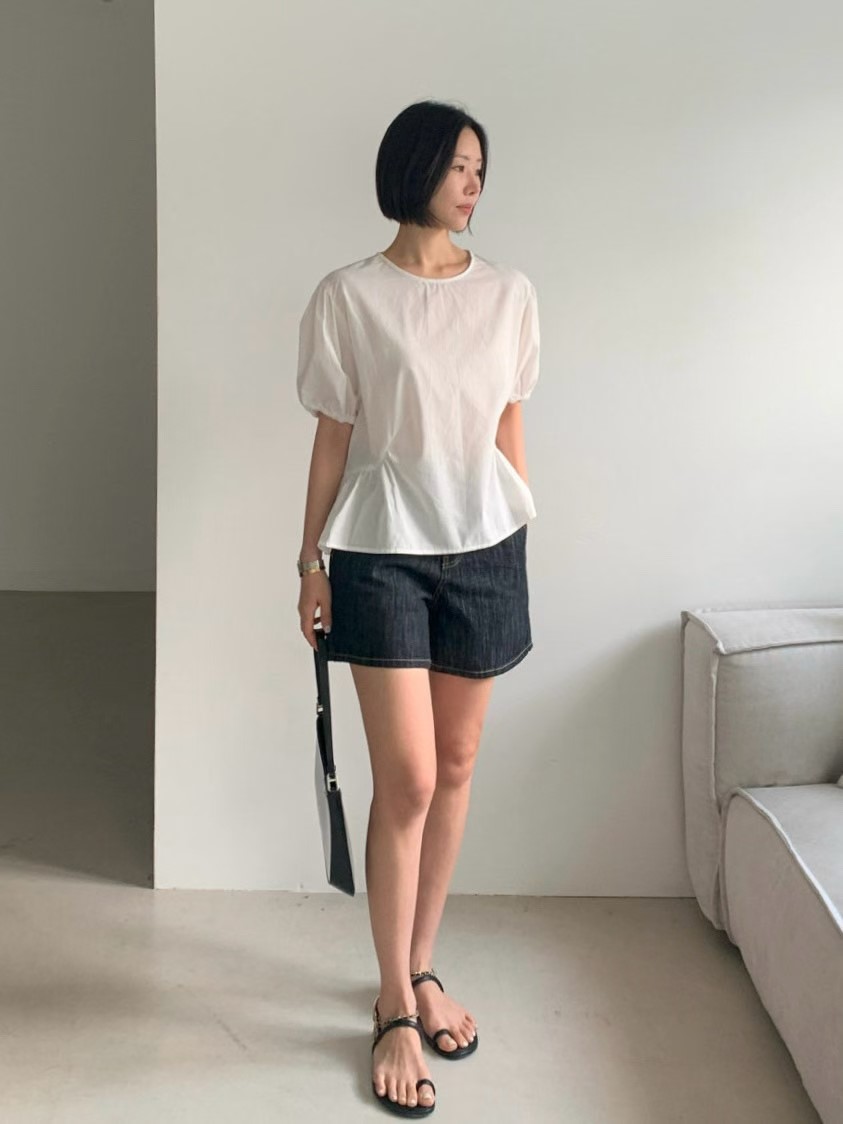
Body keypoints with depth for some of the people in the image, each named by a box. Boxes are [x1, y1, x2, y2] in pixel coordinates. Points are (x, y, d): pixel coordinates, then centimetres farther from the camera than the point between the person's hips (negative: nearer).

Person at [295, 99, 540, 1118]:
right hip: (382, 554, -3)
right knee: (407, 781, -5)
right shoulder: (348, 297, -3)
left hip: (484, 550, 4)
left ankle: (420, 969, 28)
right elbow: (333, 439, -1)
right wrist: (311, 561, -1)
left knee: (455, 768, 9)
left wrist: (520, 541, 11)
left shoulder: (509, 294, 6)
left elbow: (509, 429, 11)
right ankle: (396, 1009, 11)